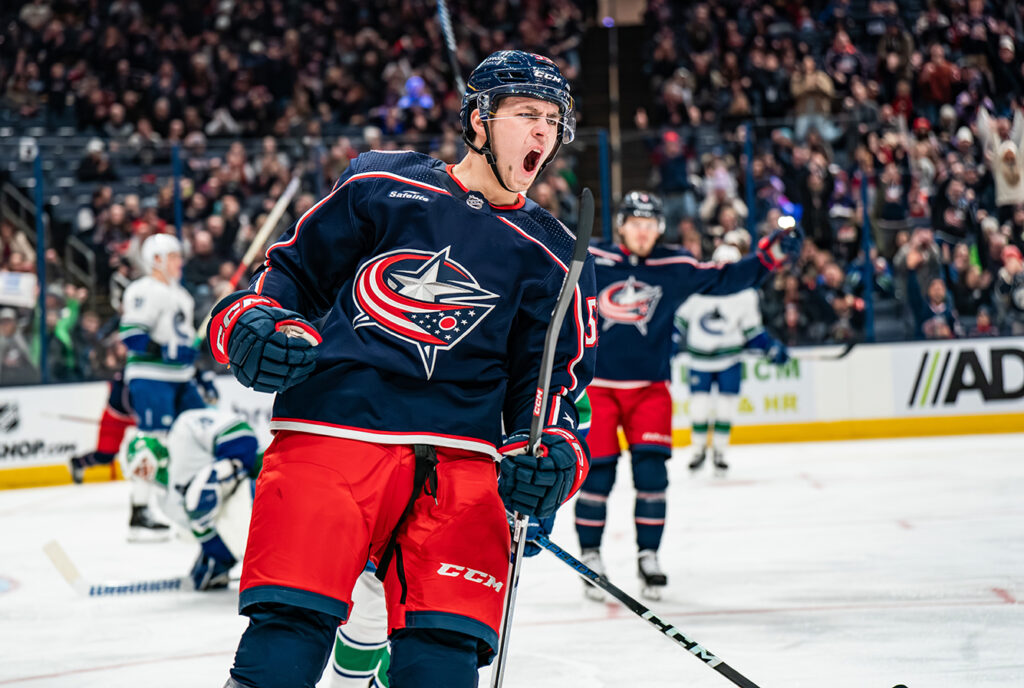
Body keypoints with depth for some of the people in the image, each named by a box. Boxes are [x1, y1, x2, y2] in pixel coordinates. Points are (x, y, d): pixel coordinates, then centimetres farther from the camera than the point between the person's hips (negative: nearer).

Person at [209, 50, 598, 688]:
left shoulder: (554, 258, 16)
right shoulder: (379, 186, 12)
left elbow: (555, 378, 13)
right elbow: (292, 271, 17)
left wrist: (549, 453, -7)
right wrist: (252, 321, -4)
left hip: (458, 460, 2)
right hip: (329, 427, -2)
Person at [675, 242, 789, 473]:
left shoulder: (746, 295, -1)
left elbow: (752, 330, 6)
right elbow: (681, 318, 5)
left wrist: (771, 347, -4)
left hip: (729, 358, 0)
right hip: (700, 358, 0)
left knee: (725, 407, -2)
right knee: (699, 406, -4)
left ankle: (719, 451, 12)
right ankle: (698, 450, 14)